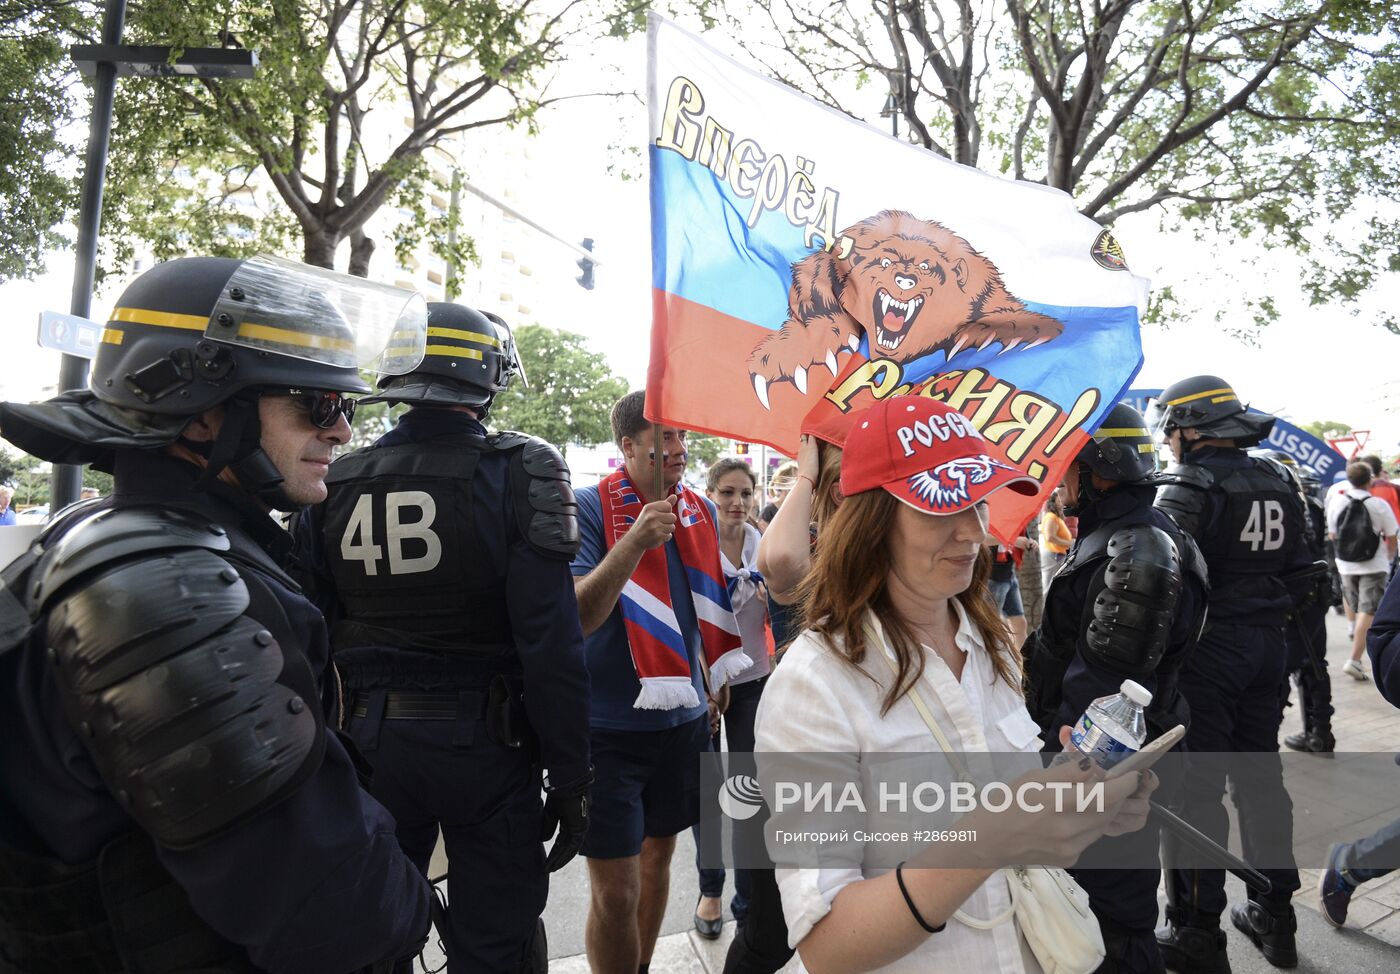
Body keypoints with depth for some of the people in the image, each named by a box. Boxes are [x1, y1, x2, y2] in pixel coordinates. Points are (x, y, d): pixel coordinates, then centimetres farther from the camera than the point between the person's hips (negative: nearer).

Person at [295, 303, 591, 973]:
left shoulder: (336, 482, 0)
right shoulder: (521, 473, -13)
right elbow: (552, 644, -17)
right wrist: (570, 775, -8)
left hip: (368, 740, 4)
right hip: (483, 744, -4)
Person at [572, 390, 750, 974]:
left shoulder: (701, 512, 4)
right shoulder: (589, 508, -13)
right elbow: (576, 617, -22)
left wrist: (713, 682, 15)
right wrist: (634, 542, -31)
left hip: (681, 718, 6)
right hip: (609, 726, -6)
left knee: (658, 855, 20)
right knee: (615, 891, -1)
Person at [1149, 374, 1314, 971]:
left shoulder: (1190, 489, -16)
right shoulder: (1280, 484, 8)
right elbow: (1299, 570, 15)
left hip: (1206, 650, -8)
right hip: (1267, 648, 8)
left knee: (1196, 788, 0)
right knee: (1261, 777, 17)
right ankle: (1275, 916, 29)